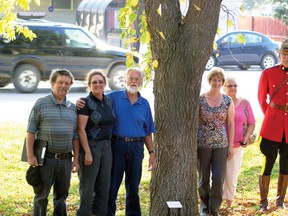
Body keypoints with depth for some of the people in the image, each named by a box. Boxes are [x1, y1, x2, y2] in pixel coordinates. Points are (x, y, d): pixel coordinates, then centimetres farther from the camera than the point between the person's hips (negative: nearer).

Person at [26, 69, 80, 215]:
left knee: (62, 196, 12)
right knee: (41, 195, 3)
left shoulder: (73, 108, 9)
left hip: (65, 159, 4)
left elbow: (75, 136, 12)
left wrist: (76, 159, 7)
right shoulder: (41, 104, -3)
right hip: (45, 158, -4)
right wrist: (30, 156, -11)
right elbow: (31, 132, -5)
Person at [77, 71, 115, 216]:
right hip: (91, 146, -6)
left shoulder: (109, 102, 9)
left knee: (104, 186, 9)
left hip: (106, 146, 6)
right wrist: (87, 152, -18)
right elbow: (81, 129, -14)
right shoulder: (86, 103, -10)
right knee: (87, 186, 0)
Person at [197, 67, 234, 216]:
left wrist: (231, 145, 3)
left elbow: (230, 124, 5)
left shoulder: (228, 101, 2)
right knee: (204, 178, 8)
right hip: (202, 144, -1)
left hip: (221, 145, 1)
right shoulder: (200, 100, -4)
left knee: (219, 178, -4)